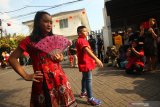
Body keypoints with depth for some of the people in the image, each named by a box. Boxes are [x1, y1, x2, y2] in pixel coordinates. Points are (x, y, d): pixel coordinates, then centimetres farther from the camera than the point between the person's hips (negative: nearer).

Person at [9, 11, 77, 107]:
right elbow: (12, 58, -1)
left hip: (59, 78, 4)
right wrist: (26, 76, -7)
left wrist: (60, 59, -2)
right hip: (43, 81, -4)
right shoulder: (29, 40, -4)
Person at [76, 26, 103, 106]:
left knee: (85, 78, 20)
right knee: (88, 80, -8)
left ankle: (83, 92, 35)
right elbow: (86, 50, -34)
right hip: (85, 63, -11)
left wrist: (93, 59, 29)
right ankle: (90, 98, -1)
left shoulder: (82, 40, 16)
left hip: (86, 62, 11)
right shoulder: (81, 40, -18)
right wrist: (96, 59, -44)